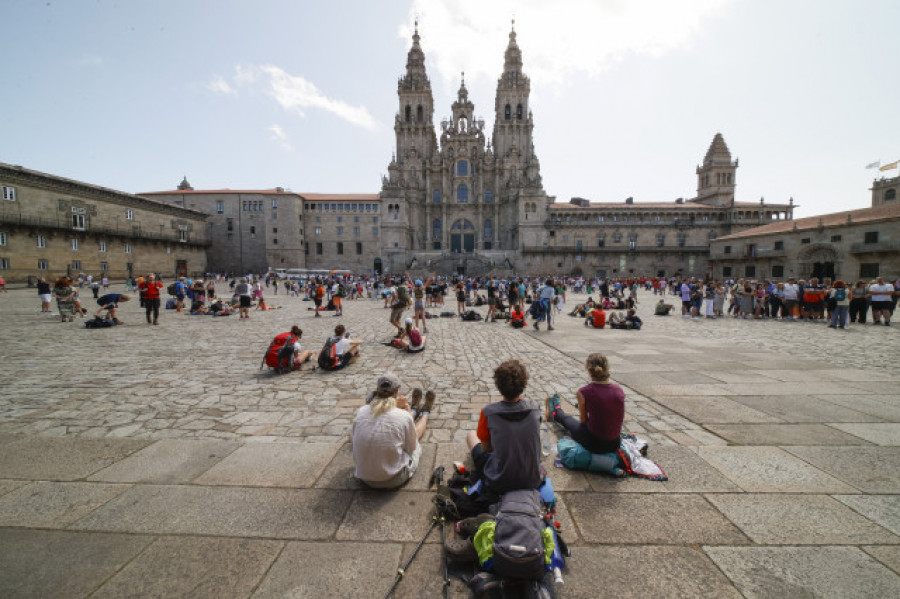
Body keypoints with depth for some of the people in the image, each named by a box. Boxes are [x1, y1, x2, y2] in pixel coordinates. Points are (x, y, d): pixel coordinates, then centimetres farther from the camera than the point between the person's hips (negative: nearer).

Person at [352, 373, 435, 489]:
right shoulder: (403, 416, -24)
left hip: (363, 477, 4)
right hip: (393, 481, -4)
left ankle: (414, 411, 59)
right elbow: (411, 448, -7)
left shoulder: (361, 412, -15)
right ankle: (425, 413, 57)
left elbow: (353, 440, 4)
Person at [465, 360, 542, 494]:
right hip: (533, 481, 3)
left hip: (498, 483, -3)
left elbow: (485, 448, -5)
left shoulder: (488, 412, -21)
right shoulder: (534, 408, -13)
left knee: (471, 435, 20)